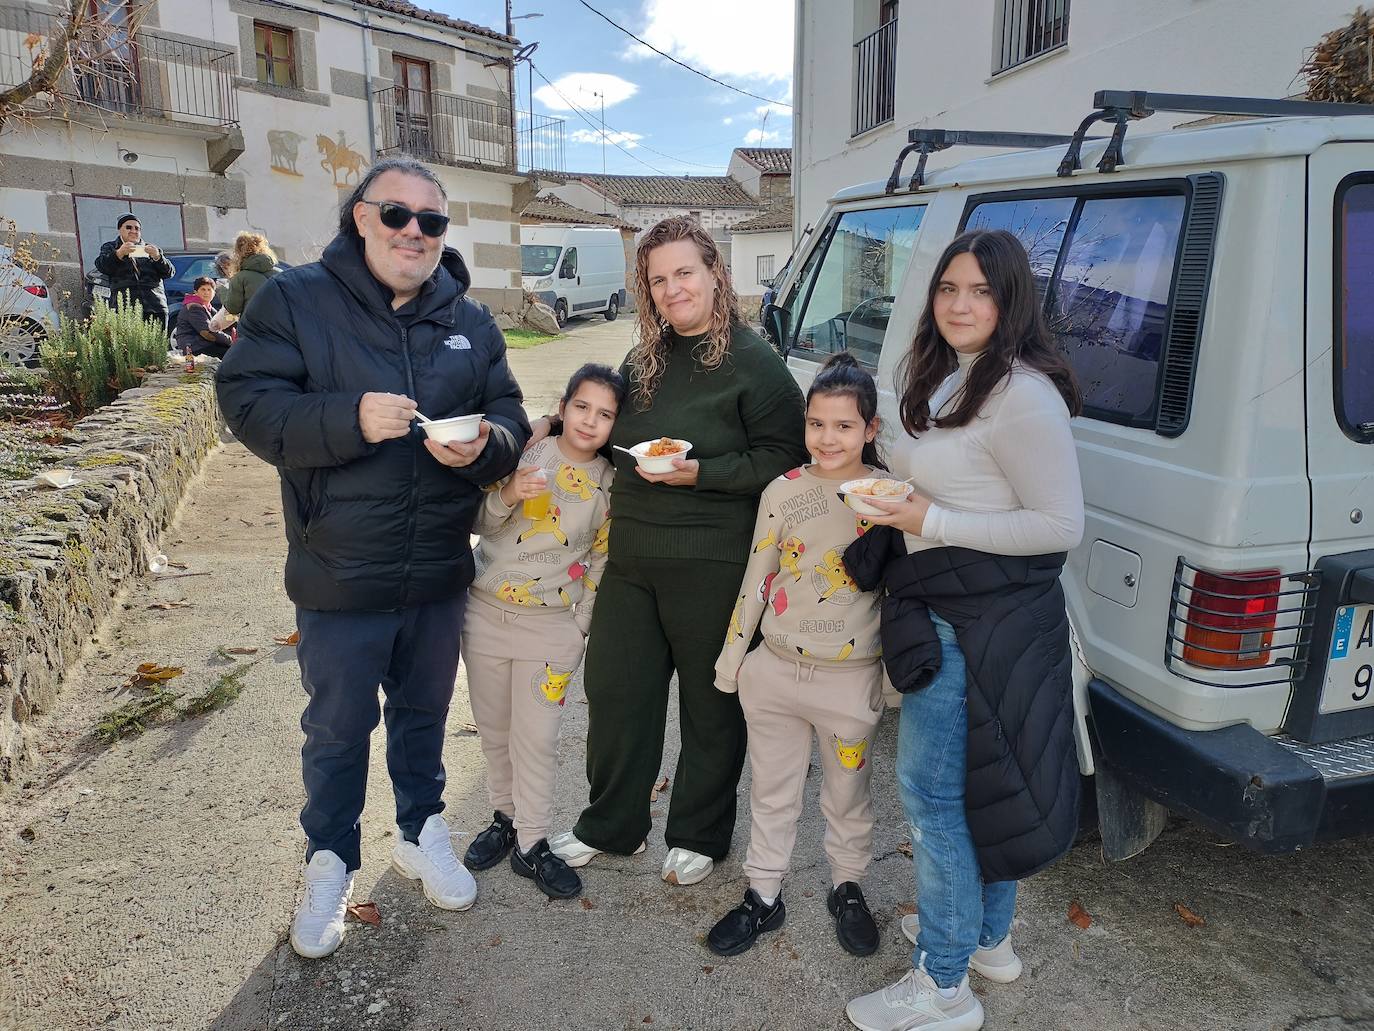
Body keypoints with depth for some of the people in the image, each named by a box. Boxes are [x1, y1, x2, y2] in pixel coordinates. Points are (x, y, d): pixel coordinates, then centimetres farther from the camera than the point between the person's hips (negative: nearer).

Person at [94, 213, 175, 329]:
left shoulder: (152, 249, 25)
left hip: (155, 308, 2)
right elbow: (101, 266, 2)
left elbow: (169, 273, 13)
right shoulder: (110, 247, 21)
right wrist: (119, 253, -13)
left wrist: (157, 257, -5)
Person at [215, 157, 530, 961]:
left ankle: (423, 832, 44)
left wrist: (481, 444, -21)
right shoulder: (295, 301, -6)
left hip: (439, 575, 3)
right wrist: (350, 418, -29)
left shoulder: (470, 321, 3)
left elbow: (511, 424, 2)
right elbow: (249, 404, -14)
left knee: (424, 714, 21)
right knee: (338, 730, 14)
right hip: (340, 577, -3)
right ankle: (331, 862, 37)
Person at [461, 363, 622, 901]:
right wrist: (506, 495, -21)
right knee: (493, 730, 15)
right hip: (486, 613, 2)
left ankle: (531, 844, 19)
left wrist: (579, 626, 1)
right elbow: (479, 522, -1)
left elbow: (600, 561, 3)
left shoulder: (610, 483, -2)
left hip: (552, 625, -1)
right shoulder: (524, 453, -4)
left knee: (535, 740, 3)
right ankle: (506, 817, 36)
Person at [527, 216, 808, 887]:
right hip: (631, 559, 7)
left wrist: (700, 472, -21)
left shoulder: (753, 364, -9)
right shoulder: (643, 362, 13)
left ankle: (699, 836, 30)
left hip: (713, 565, -6)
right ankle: (610, 825, 33)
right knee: (614, 690, 13)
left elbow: (784, 458, -13)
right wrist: (561, 424, 8)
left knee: (712, 703, 9)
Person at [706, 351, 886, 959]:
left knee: (848, 796, 18)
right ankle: (763, 897, 35)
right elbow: (756, 581, 2)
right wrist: (730, 658, 6)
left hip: (850, 679, -1)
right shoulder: (783, 492, -4)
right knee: (772, 793, 17)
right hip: (774, 672, 2)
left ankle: (847, 890, 41)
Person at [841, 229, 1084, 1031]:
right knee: (981, 781, 20)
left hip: (981, 626, -10)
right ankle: (989, 938, 39)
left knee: (933, 787, -1)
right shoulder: (944, 379, 12)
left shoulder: (1022, 394, -19)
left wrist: (933, 524, -21)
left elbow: (1062, 525, -20)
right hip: (957, 617, 10)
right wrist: (899, 507, 6)